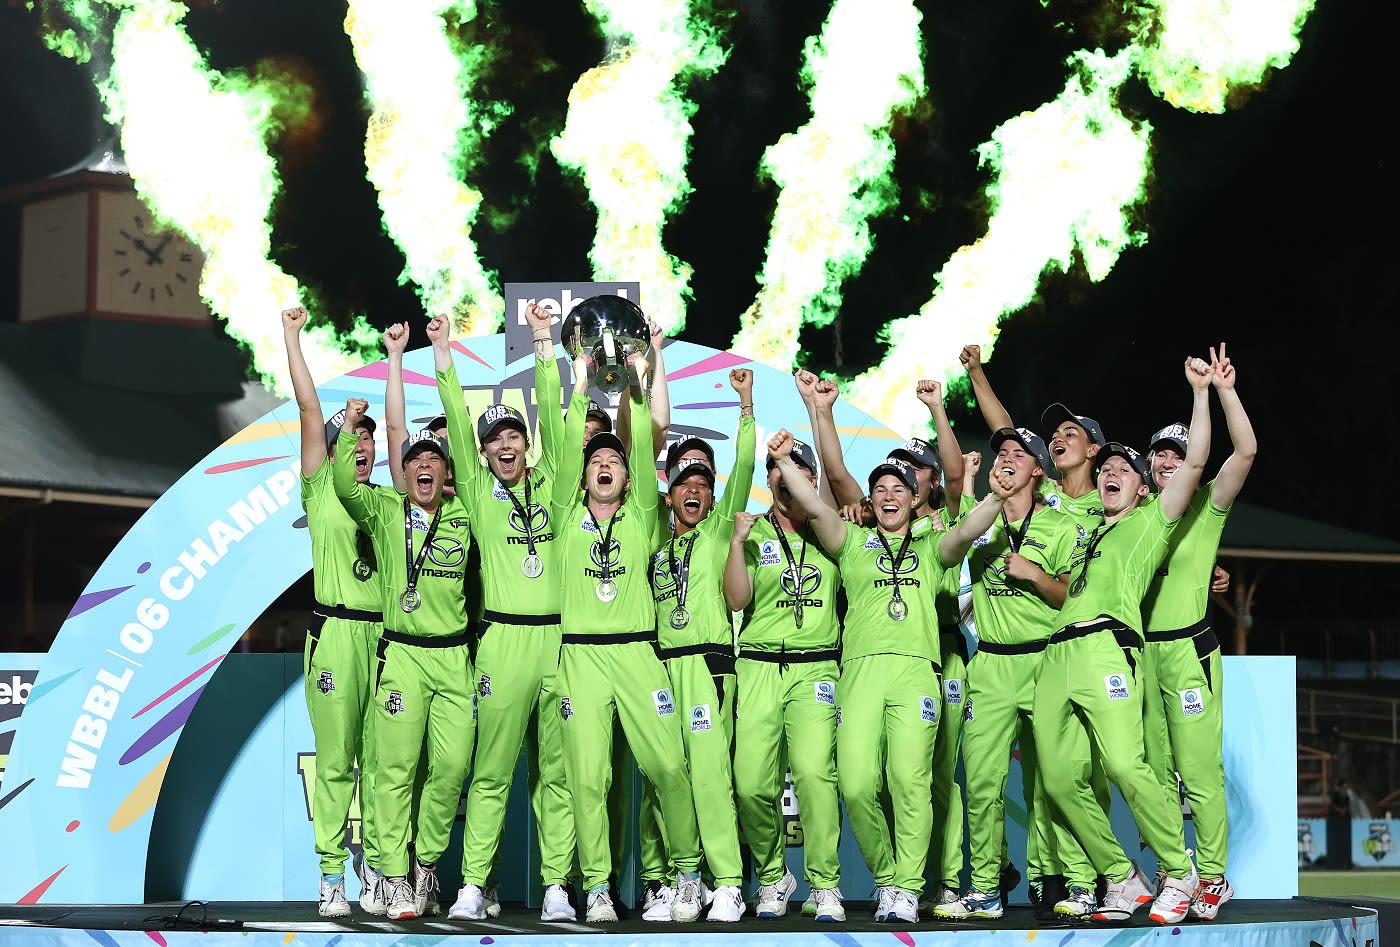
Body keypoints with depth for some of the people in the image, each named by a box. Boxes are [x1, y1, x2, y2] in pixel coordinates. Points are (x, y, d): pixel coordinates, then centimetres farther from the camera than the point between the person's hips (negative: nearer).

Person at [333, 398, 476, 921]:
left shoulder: (463, 519, 11)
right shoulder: (383, 511, 3)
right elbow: (346, 485, -11)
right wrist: (350, 425, -15)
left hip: (454, 659, 3)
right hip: (401, 657, -2)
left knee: (452, 768, -2)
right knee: (397, 769, -5)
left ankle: (426, 864, 16)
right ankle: (396, 879, 0)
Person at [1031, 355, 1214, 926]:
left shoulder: (1152, 521, 16)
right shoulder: (1086, 533, 33)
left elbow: (1195, 462, 8)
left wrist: (1200, 391, 7)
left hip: (1106, 649, -6)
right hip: (1057, 657, 6)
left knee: (1125, 766, -23)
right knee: (1061, 778, -5)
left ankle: (1178, 873, -11)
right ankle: (1121, 880, 5)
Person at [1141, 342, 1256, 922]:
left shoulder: (1206, 508, 1)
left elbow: (1246, 451, -13)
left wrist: (1223, 390, -18)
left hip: (1188, 651, -5)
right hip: (1139, 652, 5)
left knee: (1199, 770, -8)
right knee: (1154, 774, 8)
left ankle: (1213, 877, -4)